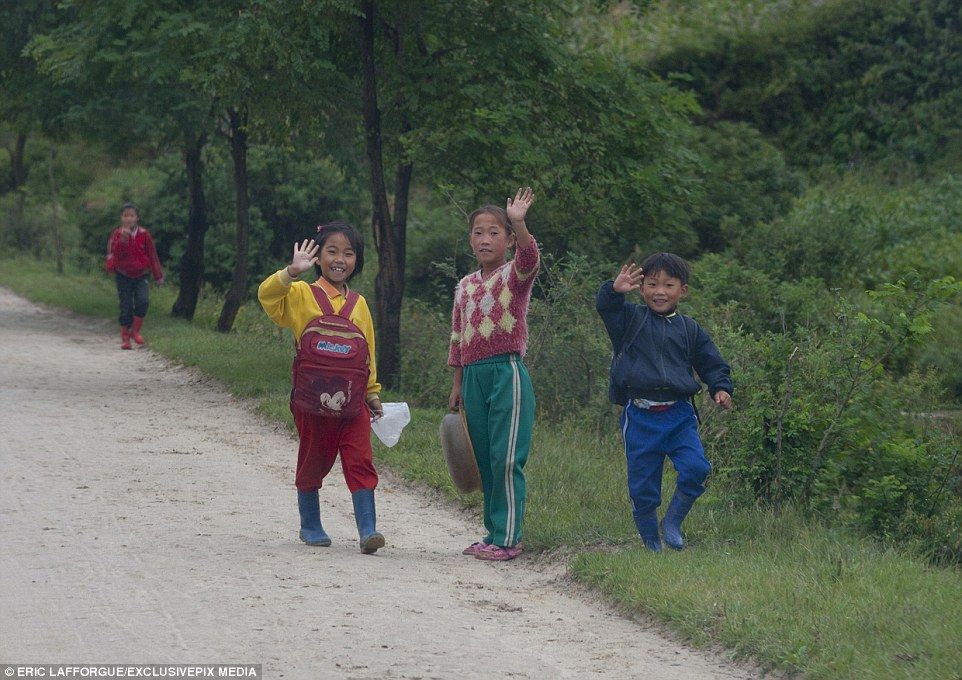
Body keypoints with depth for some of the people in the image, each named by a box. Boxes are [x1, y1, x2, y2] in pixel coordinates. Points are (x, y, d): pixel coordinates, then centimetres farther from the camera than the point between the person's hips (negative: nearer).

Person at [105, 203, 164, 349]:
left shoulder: (144, 234, -1)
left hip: (140, 275, 0)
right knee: (125, 307, -2)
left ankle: (135, 331, -2)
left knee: (142, 301, -19)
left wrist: (158, 276, 7)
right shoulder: (117, 234, -2)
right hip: (123, 275, 0)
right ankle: (125, 338, 7)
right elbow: (116, 253, -17)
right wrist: (123, 239, -33)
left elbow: (152, 255, 5)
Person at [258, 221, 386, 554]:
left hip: (353, 398, 2)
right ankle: (310, 526, 27)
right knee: (313, 461, 11)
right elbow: (267, 294, -20)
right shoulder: (302, 294, -1)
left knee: (360, 462, -8)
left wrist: (373, 393, 14)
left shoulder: (359, 304, 10)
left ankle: (368, 529, -11)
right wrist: (292, 272, -34)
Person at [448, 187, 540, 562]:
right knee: (484, 460, 9)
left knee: (505, 459, -8)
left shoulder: (514, 275, -2)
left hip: (507, 372, -6)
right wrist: (457, 384, 17)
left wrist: (519, 223, -43)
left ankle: (506, 538, -5)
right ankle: (494, 532, 17)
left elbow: (529, 258, -26)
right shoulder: (465, 286, 16)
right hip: (474, 376, 6)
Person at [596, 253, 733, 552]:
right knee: (642, 484, 3)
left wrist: (720, 388, -3)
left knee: (696, 468, -18)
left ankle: (672, 522, 5)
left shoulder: (689, 329, 9)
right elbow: (606, 308, -16)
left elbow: (712, 364, 16)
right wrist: (614, 290, -36)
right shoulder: (630, 319, 3)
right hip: (640, 416, -1)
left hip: (679, 415, 1)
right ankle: (651, 543, 20)